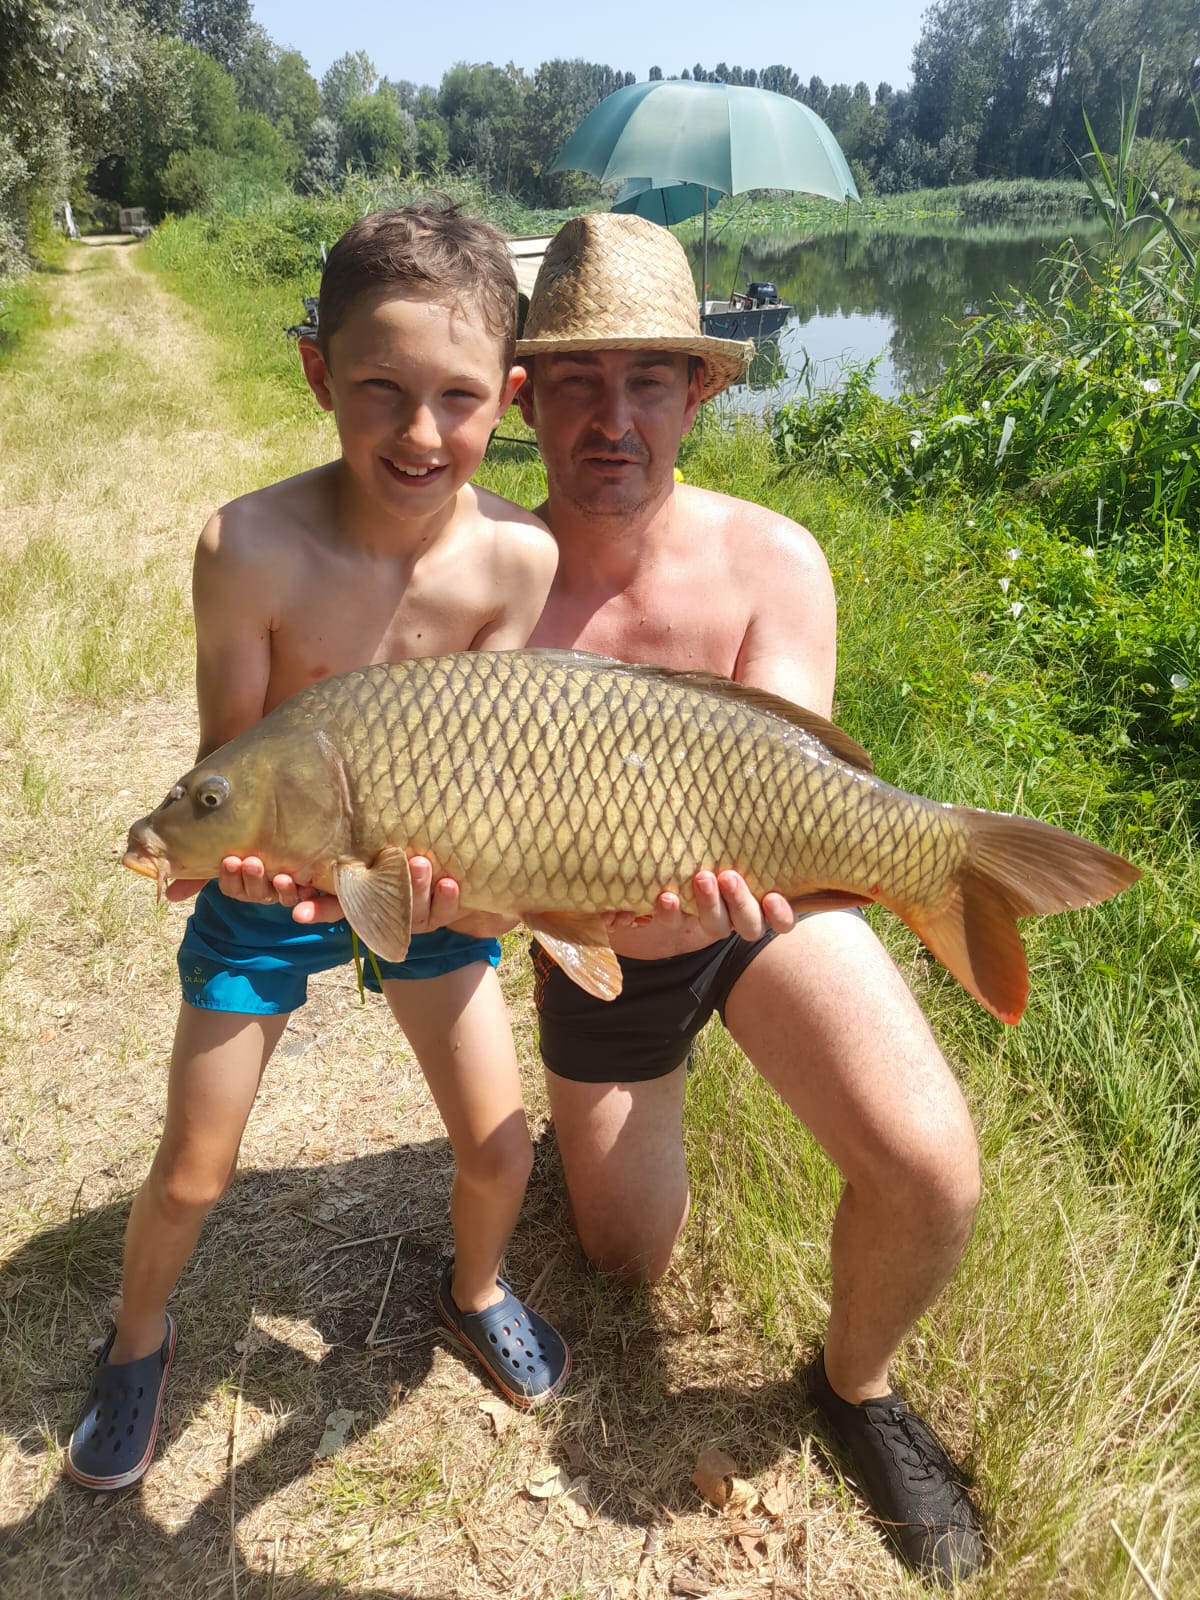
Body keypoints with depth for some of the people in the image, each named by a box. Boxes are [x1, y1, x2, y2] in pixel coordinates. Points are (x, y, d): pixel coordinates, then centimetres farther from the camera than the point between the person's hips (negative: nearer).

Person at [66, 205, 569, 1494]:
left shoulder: (516, 554, -21)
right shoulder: (252, 545, -28)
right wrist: (241, 844, -39)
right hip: (266, 890, -1)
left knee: (499, 1149, 7)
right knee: (193, 1171, 11)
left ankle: (474, 1290, 43)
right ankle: (140, 1333, 46)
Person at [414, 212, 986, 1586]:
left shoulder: (771, 563, -21)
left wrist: (754, 878, -52)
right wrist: (428, 879, -47)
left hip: (762, 918, -1)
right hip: (590, 957, 1)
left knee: (930, 1173, -24)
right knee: (631, 1258, 18)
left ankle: (855, 1382, 10)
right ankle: (597, 1113, 53)